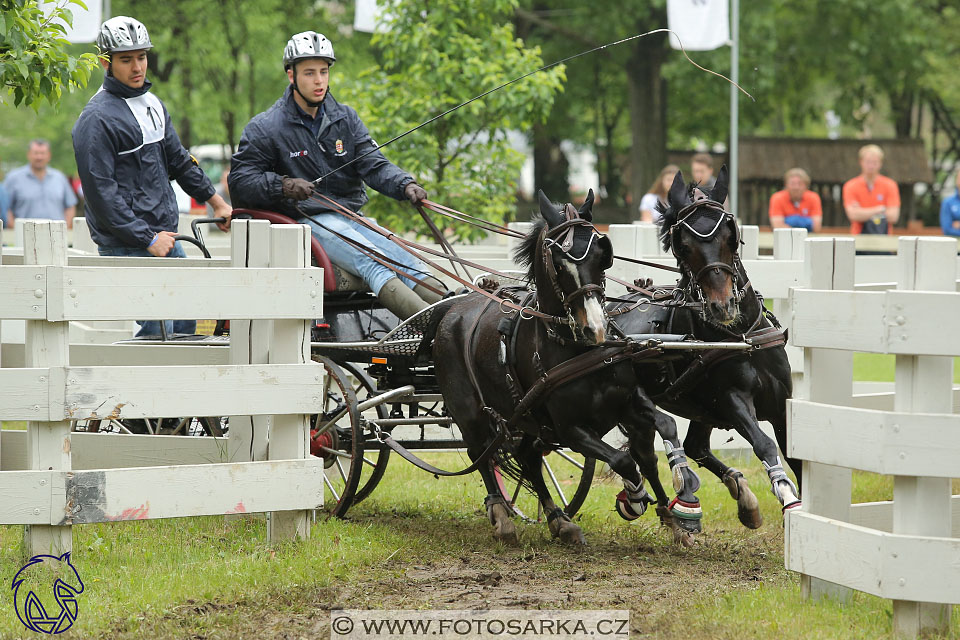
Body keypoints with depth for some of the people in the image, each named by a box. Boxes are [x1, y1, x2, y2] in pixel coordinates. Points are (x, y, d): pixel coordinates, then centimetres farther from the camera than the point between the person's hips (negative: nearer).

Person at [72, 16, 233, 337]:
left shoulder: (152, 103, 13)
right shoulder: (97, 118, -14)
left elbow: (178, 159, 24)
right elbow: (101, 193, -18)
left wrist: (217, 202, 24)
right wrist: (148, 239, -19)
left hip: (164, 234, 9)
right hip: (127, 246, -9)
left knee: (185, 322, 13)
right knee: (158, 331, -12)